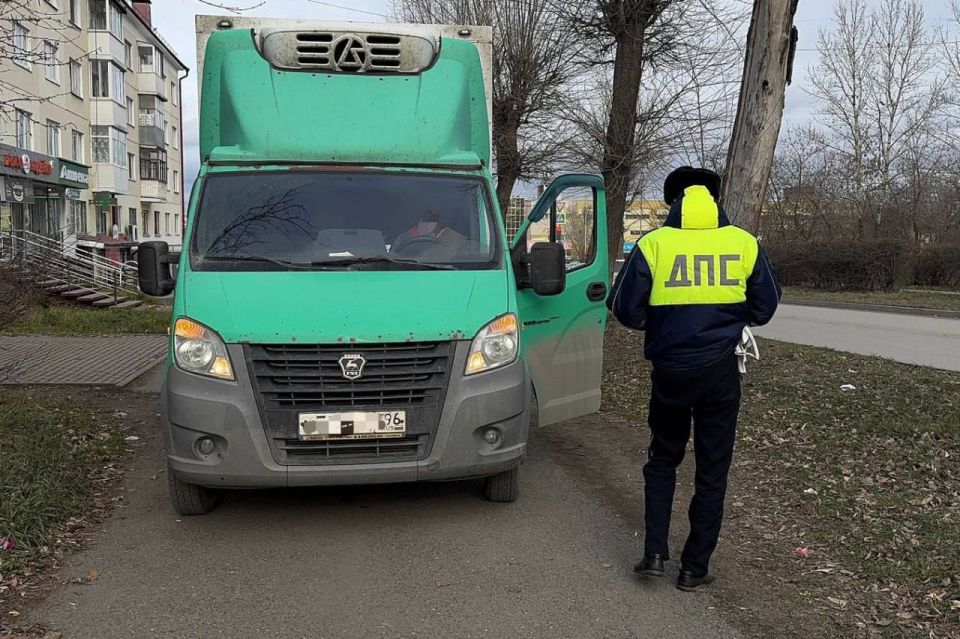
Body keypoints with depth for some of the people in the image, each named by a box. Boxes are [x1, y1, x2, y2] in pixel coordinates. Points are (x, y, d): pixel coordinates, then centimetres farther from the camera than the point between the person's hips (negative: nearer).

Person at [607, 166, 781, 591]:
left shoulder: (653, 245, -7)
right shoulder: (744, 244, -1)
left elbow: (625, 309, -7)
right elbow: (764, 308, 6)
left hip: (671, 371, -1)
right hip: (721, 371, 1)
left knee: (662, 462, 19)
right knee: (712, 471, 11)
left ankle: (654, 554, 12)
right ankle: (695, 568, 18)